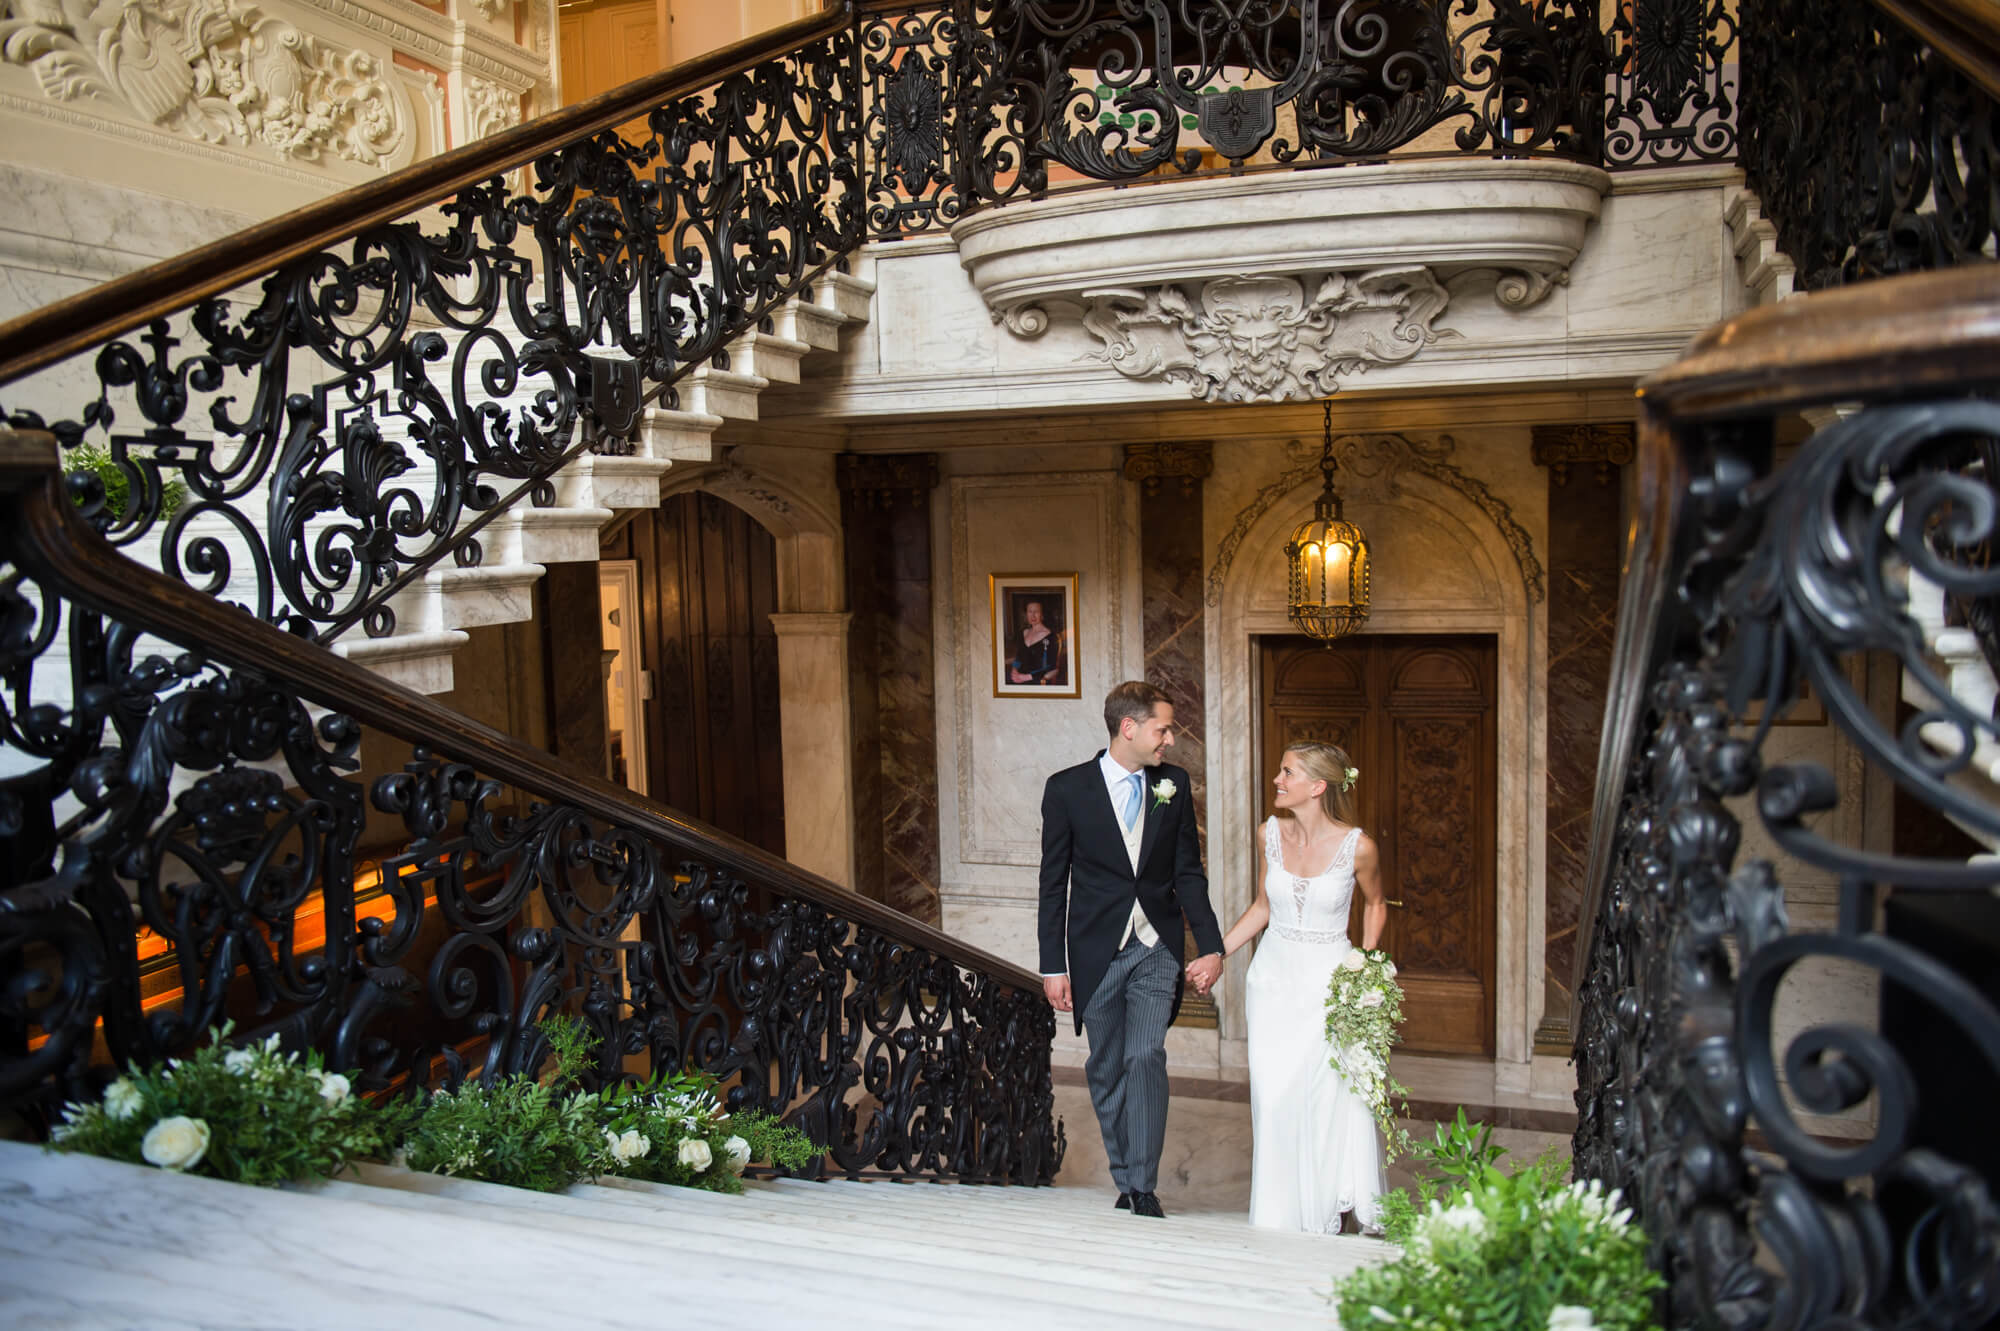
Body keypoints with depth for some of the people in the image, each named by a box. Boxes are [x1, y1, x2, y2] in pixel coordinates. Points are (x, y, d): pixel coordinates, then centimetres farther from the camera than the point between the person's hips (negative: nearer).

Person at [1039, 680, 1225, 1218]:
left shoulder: (1174, 784, 2)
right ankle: (1124, 1180, 24)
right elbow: (1053, 883, -3)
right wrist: (1053, 965, -5)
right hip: (1097, 951, 0)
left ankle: (1144, 1187, -2)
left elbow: (1188, 873, 7)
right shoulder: (1068, 788, -6)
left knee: (1146, 1057, -12)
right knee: (1106, 1068, 9)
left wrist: (1212, 947, -1)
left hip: (1157, 950, 1)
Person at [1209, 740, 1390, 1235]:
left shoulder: (1357, 846, -12)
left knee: (1336, 1097, -6)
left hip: (1330, 980, -3)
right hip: (1274, 976, 3)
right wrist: (1216, 954, 5)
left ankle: (1338, 1210, 16)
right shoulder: (1272, 833, -2)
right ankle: (1280, 1218, 16)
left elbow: (1375, 904, 7)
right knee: (1273, 1098, 2)